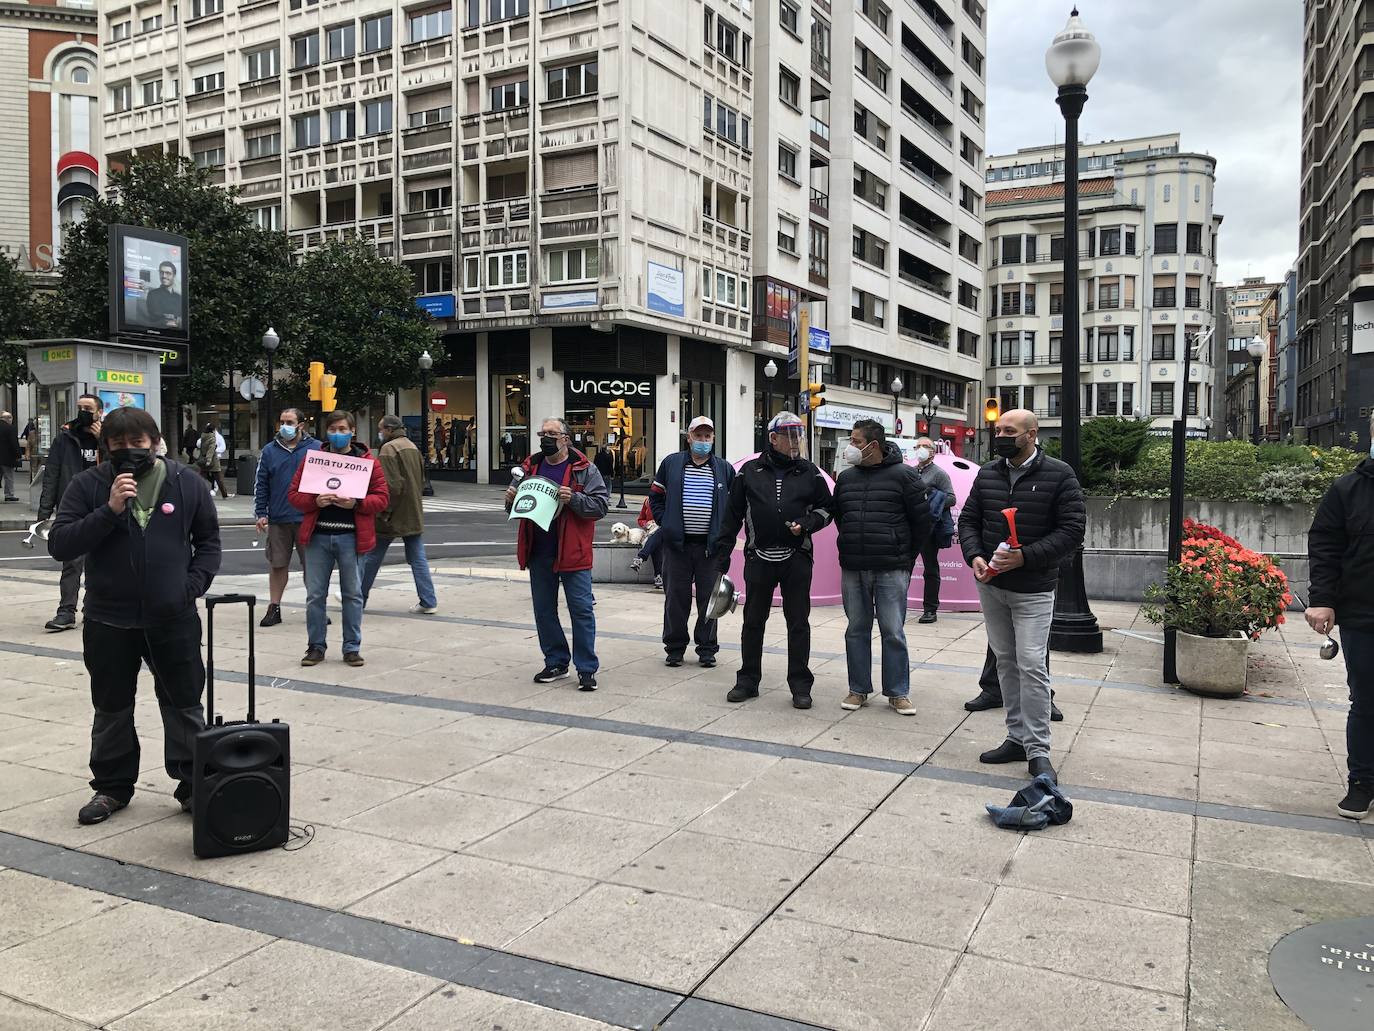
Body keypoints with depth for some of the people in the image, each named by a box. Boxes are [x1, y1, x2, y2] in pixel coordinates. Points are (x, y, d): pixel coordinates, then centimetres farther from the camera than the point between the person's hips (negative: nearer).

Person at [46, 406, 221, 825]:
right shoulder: (88, 486, -3)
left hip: (174, 618, 0)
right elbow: (59, 545, -10)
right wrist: (110, 511, -21)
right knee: (111, 709, 14)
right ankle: (112, 786, 31)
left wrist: (194, 584, -6)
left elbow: (208, 541, 9)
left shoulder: (187, 483, -1)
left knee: (184, 705, 9)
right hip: (108, 621, 1)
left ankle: (192, 784, 23)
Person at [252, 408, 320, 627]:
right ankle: (274, 608, 18)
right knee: (277, 565, 8)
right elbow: (260, 484, 8)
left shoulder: (316, 449, 2)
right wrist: (260, 514, 1)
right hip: (278, 519, 2)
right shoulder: (269, 451, 7)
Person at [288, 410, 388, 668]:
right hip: (318, 535, 2)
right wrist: (315, 501, -12)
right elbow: (293, 494, 7)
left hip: (351, 537, -1)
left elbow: (382, 497, -1)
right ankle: (316, 647, 17)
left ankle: (352, 648, 15)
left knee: (353, 594, 5)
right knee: (315, 595, 5)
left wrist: (356, 503, -17)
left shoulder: (368, 461, 3)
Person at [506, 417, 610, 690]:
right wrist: (511, 500, -2)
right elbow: (518, 509, 20)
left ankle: (587, 669, 6)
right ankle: (556, 662, 27)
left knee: (581, 610, -2)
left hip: (572, 552, -5)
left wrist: (574, 499, -23)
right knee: (544, 610, 13)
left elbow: (601, 504, -10)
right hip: (539, 552, 5)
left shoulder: (584, 469, -4)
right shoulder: (530, 467, 11)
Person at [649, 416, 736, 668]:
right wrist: (665, 523, 0)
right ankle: (674, 648, 17)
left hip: (711, 545, 1)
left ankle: (707, 649, 16)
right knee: (676, 598, 5)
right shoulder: (671, 464, 5)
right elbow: (655, 496, 11)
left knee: (709, 599, 6)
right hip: (677, 543, 0)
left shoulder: (724, 469, 7)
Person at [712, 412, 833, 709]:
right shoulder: (749, 472, 3)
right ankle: (748, 680, 21)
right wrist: (722, 557, 4)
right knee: (753, 621, 9)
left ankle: (800, 685, 13)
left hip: (797, 559, 0)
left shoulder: (809, 472, 5)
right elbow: (732, 517, 6)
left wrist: (807, 524, -9)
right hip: (759, 558, 0)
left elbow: (826, 508, 12)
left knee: (798, 622, 4)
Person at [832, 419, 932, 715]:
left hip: (891, 571, -4)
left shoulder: (904, 476, -5)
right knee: (856, 630, 10)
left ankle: (898, 693, 12)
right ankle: (858, 690, 20)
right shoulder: (846, 477, 9)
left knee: (893, 632, 0)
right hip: (852, 569, 4)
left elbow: (923, 521, 0)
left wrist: (906, 556, 4)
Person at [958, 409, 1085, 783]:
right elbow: (968, 520, 11)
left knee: (1032, 665, -9)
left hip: (1033, 590, -6)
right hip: (991, 585, 6)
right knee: (1005, 661, 12)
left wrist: (1025, 557, -20)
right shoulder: (987, 474, 7)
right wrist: (974, 556, -8)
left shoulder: (1059, 475, -8)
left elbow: (1072, 529, -12)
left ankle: (1037, 750, -1)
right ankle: (1017, 737, 22)